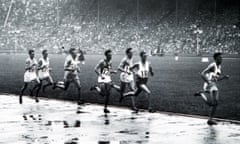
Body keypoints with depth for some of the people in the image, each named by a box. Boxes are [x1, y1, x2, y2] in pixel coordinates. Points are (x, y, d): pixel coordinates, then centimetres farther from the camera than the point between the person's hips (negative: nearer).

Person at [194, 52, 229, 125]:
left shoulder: (219, 66, 15)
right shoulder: (212, 65, -14)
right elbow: (202, 74, -20)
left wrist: (225, 76, 7)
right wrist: (208, 83, -29)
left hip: (214, 86, 9)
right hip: (208, 85, -9)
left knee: (215, 103, 2)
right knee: (210, 103, -16)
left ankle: (210, 120, 9)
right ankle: (201, 93, 7)